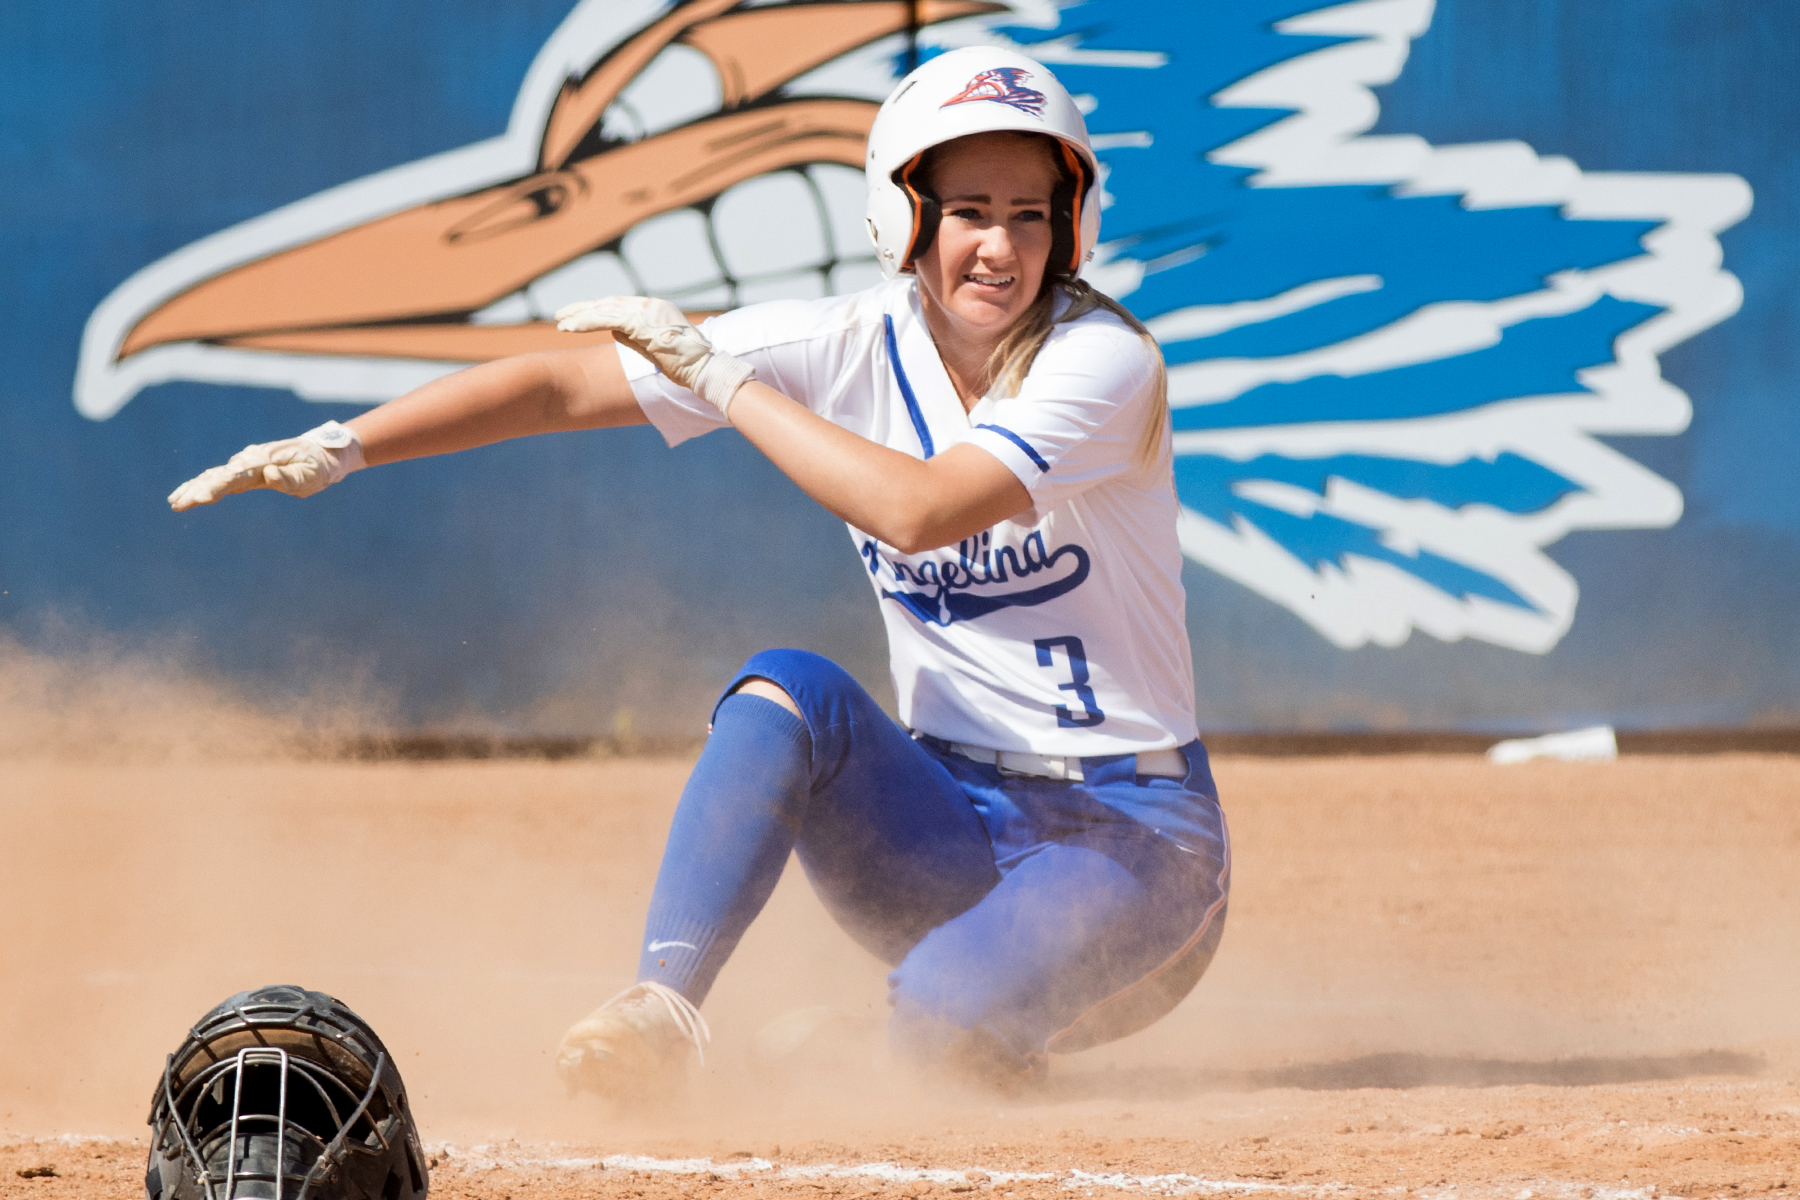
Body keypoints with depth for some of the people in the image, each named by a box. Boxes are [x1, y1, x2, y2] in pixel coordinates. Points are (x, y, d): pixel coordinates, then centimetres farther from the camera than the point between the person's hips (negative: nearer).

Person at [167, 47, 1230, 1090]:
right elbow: (565, 385, -6)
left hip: (1131, 835, -4)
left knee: (946, 1025, -31)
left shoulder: (1104, 358, -16)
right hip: (947, 824, 4)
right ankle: (662, 1004, -30)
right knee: (786, 689, -27)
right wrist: (340, 448, -16)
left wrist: (725, 379, -25)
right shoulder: (853, 345, -3)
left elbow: (919, 512, -32)